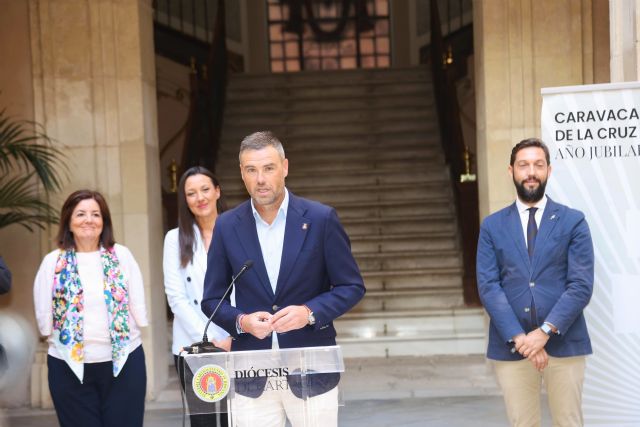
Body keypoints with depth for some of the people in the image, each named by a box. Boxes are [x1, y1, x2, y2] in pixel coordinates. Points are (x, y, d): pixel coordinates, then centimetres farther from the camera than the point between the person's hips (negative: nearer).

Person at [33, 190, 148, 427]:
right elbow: (44, 317, 2)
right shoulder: (53, 262, 1)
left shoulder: (121, 256, 3)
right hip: (70, 364, 0)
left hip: (124, 360, 0)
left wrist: (124, 337, 1)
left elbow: (138, 308, 4)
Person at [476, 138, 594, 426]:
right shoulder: (492, 226, 8)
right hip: (510, 345, 1)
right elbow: (488, 286, 0)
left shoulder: (573, 221, 5)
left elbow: (581, 285, -3)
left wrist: (545, 331, -14)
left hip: (564, 344, -1)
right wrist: (518, 336, -13)